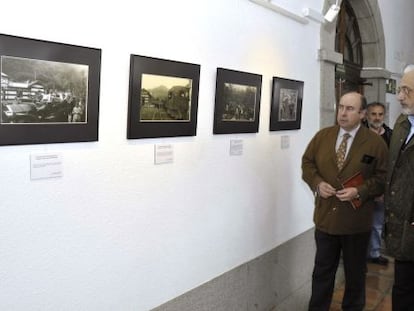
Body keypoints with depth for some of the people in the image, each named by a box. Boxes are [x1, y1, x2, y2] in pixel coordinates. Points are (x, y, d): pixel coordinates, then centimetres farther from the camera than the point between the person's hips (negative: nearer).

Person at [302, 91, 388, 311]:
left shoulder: (375, 142, -8)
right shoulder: (322, 136, 1)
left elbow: (383, 178, -6)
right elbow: (307, 163, 6)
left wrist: (360, 191, -20)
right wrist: (317, 182, -11)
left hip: (356, 221, -2)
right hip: (325, 217, 2)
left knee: (355, 273, 17)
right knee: (322, 270, 15)